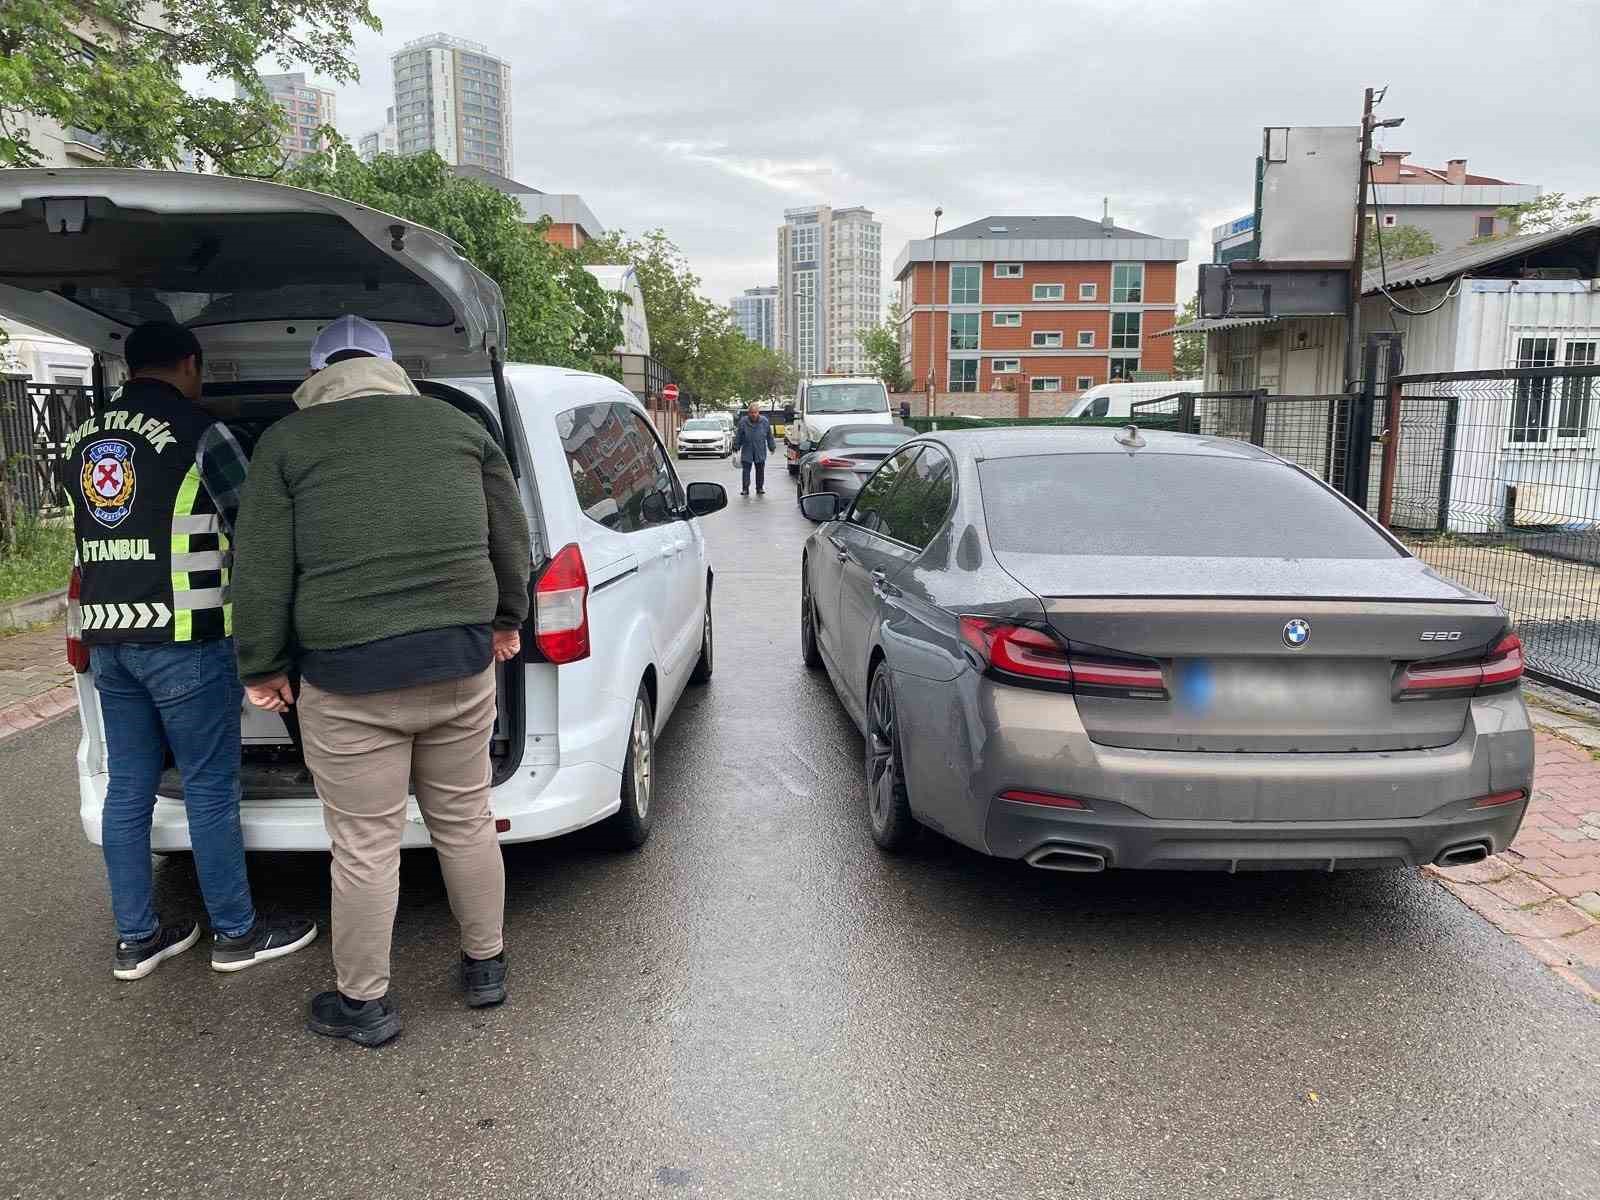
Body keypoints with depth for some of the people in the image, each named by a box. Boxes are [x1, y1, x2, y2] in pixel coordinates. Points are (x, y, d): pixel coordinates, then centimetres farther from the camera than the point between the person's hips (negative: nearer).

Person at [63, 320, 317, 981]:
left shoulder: (82, 440, 12)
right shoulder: (198, 432, -9)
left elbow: (97, 535, 20)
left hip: (107, 640, 7)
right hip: (183, 640, -7)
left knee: (127, 788, 12)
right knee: (210, 788, 2)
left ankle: (136, 939, 22)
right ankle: (237, 934, 14)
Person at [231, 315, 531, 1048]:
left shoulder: (287, 442, 1)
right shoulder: (458, 426, 9)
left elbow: (262, 570, -2)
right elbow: (511, 539, 13)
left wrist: (261, 666, 9)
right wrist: (506, 620, 27)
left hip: (348, 677, -3)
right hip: (461, 662, 3)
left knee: (364, 848, 8)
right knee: (466, 823, 17)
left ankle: (363, 1003, 24)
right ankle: (486, 966, 32)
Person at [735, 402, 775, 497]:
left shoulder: (765, 422, 0)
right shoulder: (743, 421, -4)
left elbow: (769, 436, 10)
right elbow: (738, 436, 5)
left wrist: (772, 447, 12)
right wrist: (736, 447, 7)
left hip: (760, 451, 1)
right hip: (747, 451, -1)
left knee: (760, 470, 7)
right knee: (746, 470, -3)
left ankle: (760, 488, 20)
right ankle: (745, 489, 2)